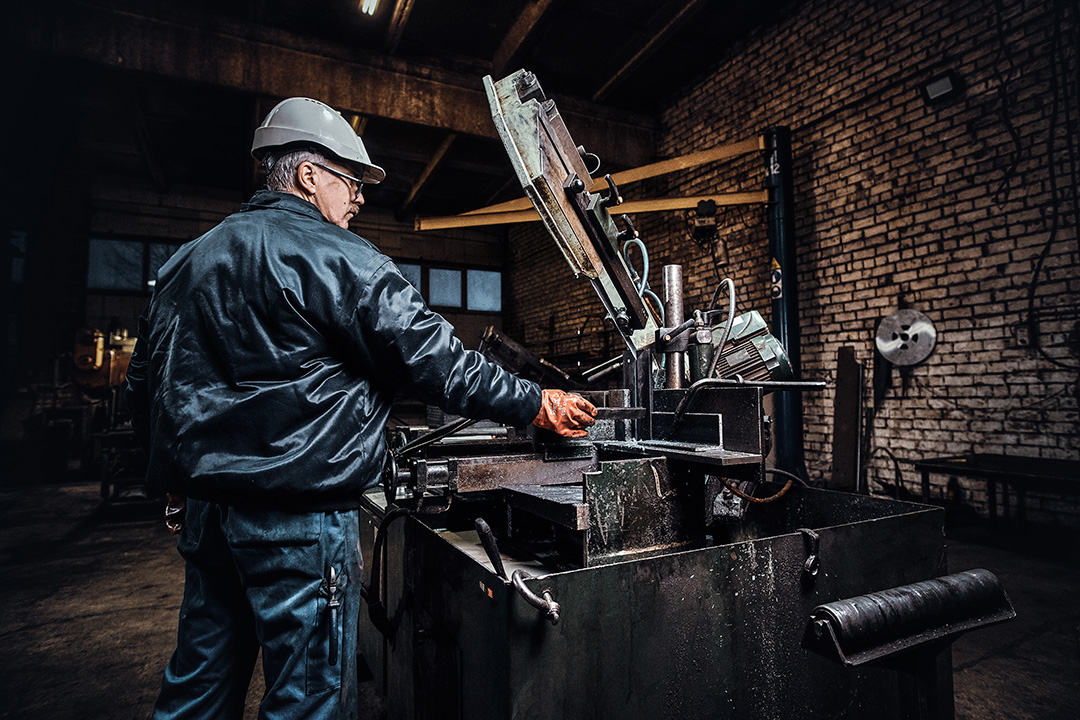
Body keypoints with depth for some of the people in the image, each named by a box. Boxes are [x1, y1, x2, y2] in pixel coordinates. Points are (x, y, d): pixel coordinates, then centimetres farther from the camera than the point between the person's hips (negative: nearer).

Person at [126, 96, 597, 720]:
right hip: (298, 508, -8)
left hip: (203, 504, 9)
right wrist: (536, 404, -6)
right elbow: (431, 356, -15)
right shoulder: (334, 257, -11)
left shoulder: (187, 260, 14)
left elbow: (144, 384, 18)